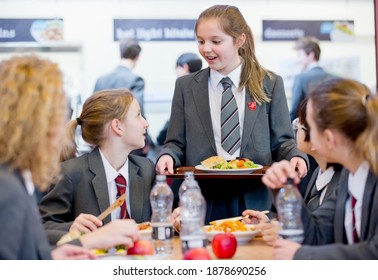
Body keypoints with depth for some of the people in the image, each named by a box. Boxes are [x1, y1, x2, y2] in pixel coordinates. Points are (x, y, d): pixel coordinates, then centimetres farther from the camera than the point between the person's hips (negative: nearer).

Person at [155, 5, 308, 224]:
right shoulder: (186, 86, 8)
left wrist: (296, 157, -14)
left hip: (255, 200, 0)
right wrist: (168, 156, -12)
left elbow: (282, 140, 7)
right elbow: (177, 142, 9)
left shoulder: (270, 84, 6)